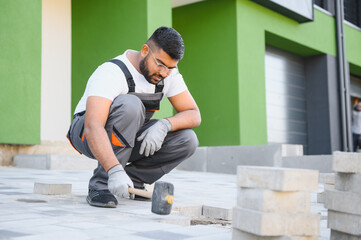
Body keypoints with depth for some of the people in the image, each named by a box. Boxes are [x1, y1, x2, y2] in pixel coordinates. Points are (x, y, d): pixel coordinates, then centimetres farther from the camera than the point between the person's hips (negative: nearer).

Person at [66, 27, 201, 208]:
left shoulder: (168, 72, -9)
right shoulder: (111, 73, -29)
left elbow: (194, 115, -9)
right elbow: (93, 128, -41)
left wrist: (164, 125, -30)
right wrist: (115, 171, -54)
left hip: (129, 138, 6)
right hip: (87, 136, -5)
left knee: (187, 140, -17)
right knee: (130, 104, -37)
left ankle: (131, 179, -1)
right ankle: (100, 185, -26)